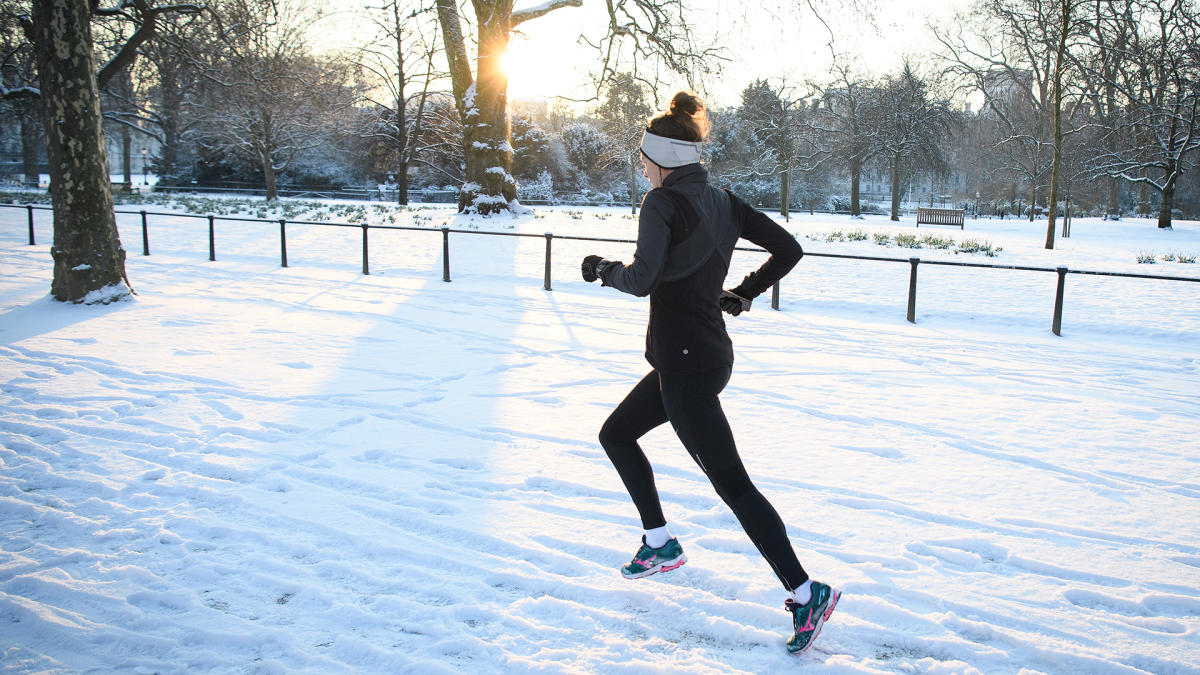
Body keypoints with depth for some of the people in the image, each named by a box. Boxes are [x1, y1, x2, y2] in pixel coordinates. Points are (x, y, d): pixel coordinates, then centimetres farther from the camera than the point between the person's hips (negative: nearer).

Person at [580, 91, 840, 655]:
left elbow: (642, 279, -25)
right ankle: (660, 543, 31)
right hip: (710, 352, 9)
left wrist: (602, 268, -6)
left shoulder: (663, 201, -14)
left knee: (730, 481, -5)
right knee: (615, 434, 23)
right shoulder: (724, 201, 9)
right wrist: (741, 295, 17)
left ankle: (807, 593, -1)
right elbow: (788, 249, 9)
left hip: (685, 364, -9)